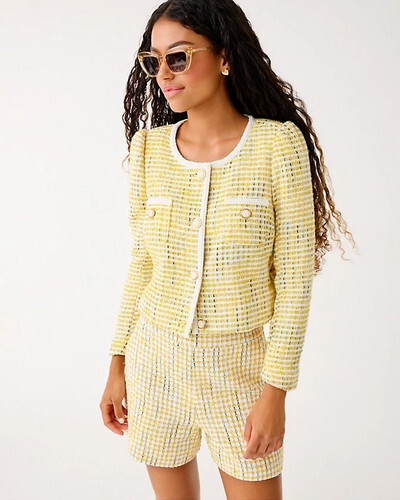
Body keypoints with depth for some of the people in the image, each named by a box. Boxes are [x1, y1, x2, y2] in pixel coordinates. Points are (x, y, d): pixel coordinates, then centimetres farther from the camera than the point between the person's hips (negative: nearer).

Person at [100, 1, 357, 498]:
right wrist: (118, 366, 7)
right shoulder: (150, 146, -2)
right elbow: (141, 264, 5)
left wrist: (276, 391, -11)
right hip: (154, 357, 3)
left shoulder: (278, 143, -12)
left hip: (239, 363, -3)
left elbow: (294, 276, -10)